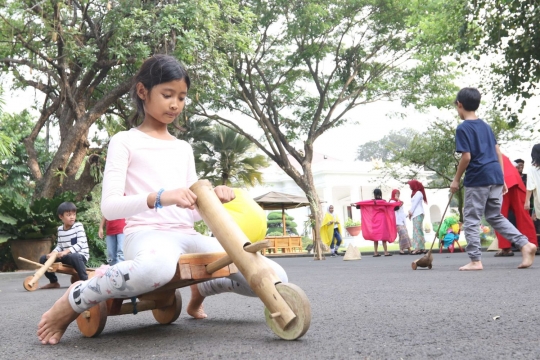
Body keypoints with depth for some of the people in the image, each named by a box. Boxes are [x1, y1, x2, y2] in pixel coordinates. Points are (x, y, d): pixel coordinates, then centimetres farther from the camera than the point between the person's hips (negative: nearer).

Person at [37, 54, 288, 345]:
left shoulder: (183, 148, 22)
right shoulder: (125, 141, 5)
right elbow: (109, 206, -8)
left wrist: (213, 198, -2)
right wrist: (159, 197, -24)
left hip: (186, 236, 6)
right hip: (146, 233, -5)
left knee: (274, 278, -12)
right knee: (158, 266, -47)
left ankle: (200, 290, 17)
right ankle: (74, 300, -15)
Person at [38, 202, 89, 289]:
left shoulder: (78, 226, -9)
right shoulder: (60, 229, 8)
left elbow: (80, 244, -19)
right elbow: (59, 246, 9)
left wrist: (66, 251, -31)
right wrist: (53, 253, -14)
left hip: (80, 255, -6)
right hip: (67, 256, 6)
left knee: (74, 257, -41)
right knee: (43, 259, 1)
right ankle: (54, 282, 15)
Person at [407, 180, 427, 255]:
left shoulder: (418, 193, -5)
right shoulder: (415, 193, 21)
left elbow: (415, 204, -11)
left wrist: (411, 212, -7)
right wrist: (410, 212, 6)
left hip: (418, 214, -9)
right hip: (415, 214, 9)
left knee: (417, 230, -14)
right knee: (419, 231, 5)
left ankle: (418, 248, -20)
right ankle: (422, 248, 4)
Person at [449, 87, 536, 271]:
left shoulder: (462, 128, -8)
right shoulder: (485, 125, 16)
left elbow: (466, 157, -15)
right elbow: (498, 152, 15)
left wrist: (456, 180, -5)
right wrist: (501, 178, 19)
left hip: (477, 179, -8)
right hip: (495, 176, 8)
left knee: (471, 220, 1)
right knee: (495, 217, 17)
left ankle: (475, 260, -1)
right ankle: (525, 244, 3)